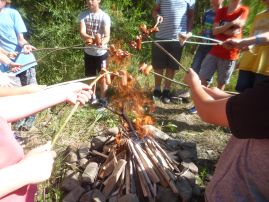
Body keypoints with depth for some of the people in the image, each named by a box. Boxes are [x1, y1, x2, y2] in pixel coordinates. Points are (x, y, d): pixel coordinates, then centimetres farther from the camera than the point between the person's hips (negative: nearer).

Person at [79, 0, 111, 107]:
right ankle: (92, 96, 37)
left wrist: (102, 43, -42)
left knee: (102, 77, 4)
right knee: (90, 76, 15)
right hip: (88, 52, 3)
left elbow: (107, 36, -19)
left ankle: (103, 98, 23)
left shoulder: (104, 17, -10)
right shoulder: (83, 15, -2)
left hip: (101, 53, -3)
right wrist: (89, 37, -36)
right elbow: (82, 33, -14)